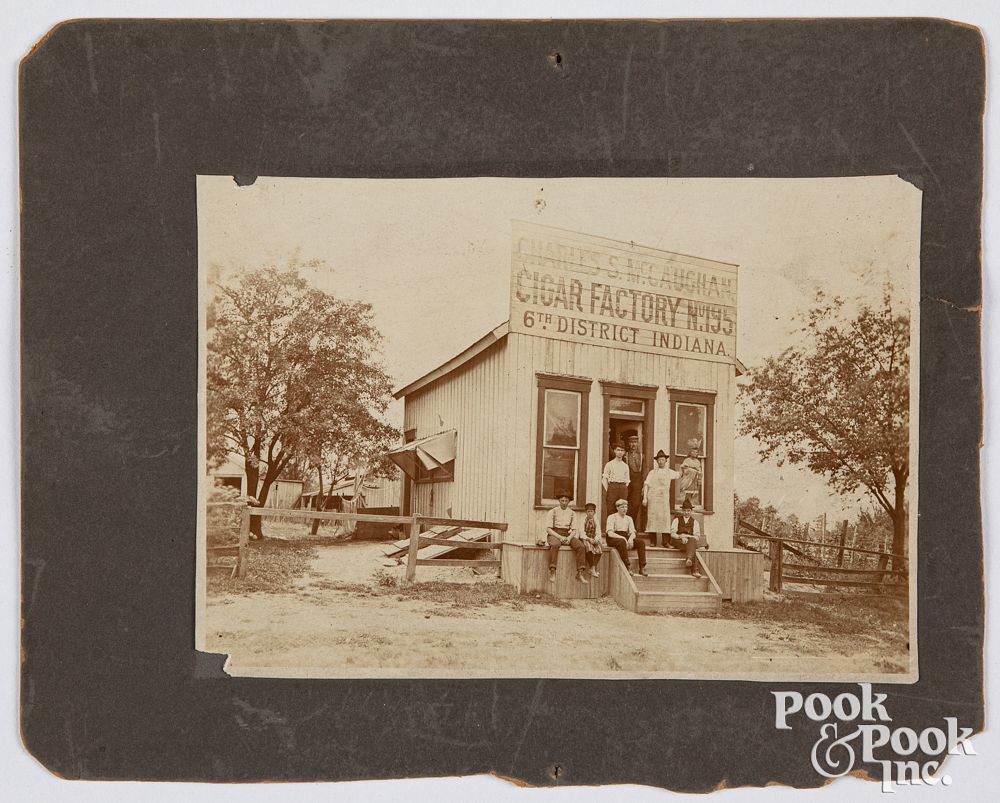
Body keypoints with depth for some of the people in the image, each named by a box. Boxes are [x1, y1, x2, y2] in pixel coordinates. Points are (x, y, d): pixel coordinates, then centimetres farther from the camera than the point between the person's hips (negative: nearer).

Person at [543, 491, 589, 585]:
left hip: (568, 535, 3)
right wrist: (560, 537, -17)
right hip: (554, 535, -3)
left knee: (581, 546, -25)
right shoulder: (552, 512, 3)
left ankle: (580, 573, -27)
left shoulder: (572, 514, 13)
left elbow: (574, 530, 9)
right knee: (555, 545, -40)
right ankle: (552, 572, -42)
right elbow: (548, 528, -4)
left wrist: (569, 538, -14)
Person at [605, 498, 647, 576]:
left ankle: (642, 568, -24)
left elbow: (633, 532, 8)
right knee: (622, 542, -39)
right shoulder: (612, 517, 0)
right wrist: (622, 538, -23)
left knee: (641, 542, -18)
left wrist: (630, 539, -17)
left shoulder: (629, 518, 17)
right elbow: (610, 533, -12)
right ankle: (628, 567, -40)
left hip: (625, 538, 5)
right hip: (613, 539, -5)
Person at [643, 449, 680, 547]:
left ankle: (665, 542, -3)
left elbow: (678, 474, 35)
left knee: (665, 518, -5)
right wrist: (644, 498, -6)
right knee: (653, 518, -5)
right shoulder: (652, 472, 6)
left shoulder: (669, 472, 14)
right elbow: (646, 485, 1)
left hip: (664, 498, 2)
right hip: (653, 498, -2)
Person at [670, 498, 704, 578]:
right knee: (690, 547, -34)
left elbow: (697, 537, 3)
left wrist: (685, 535, -14)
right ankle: (694, 570, -47)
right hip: (678, 541, -1)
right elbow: (672, 534, 2)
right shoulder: (677, 520, 13)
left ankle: (689, 559, -57)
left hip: (690, 540, 1)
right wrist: (681, 537, -19)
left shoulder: (695, 522, 14)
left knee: (692, 541, -37)